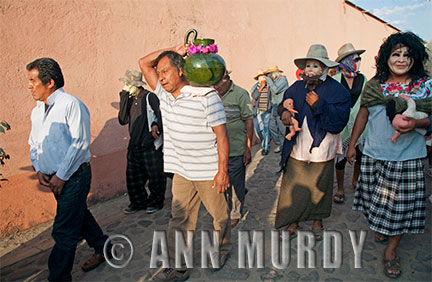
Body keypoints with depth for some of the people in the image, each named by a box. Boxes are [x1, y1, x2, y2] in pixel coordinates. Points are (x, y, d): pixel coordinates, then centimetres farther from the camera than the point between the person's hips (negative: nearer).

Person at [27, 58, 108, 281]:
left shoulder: (71, 105, -14)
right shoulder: (37, 111, 12)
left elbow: (80, 143, -19)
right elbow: (34, 144, 18)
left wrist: (61, 175, -17)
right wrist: (39, 170, 1)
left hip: (74, 176, -8)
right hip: (54, 178, 9)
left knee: (64, 231, -3)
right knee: (79, 215, 21)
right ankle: (102, 248, 41)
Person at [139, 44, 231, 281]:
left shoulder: (206, 97, -17)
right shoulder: (164, 94, 3)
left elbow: (221, 136, -16)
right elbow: (144, 63, 9)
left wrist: (222, 171, -18)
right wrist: (174, 50, 0)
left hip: (209, 171, -5)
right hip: (182, 171, 6)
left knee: (219, 214, 15)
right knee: (179, 218, 9)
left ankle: (222, 249, 40)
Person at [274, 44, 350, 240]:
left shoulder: (336, 90, -8)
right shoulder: (297, 88, 2)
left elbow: (339, 121, -15)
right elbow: (285, 103, 10)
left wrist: (318, 105, -22)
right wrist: (284, 111, -14)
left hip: (322, 150, -2)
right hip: (297, 149, 2)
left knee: (319, 187, 15)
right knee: (293, 187, 6)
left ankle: (317, 221, 37)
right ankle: (293, 222, 25)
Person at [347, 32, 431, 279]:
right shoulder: (374, 85, 3)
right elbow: (363, 114, 10)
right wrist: (352, 144, 11)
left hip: (408, 157, -2)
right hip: (375, 155, 2)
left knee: (402, 204, 5)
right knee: (376, 197, 13)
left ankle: (391, 251, 23)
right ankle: (382, 228, 44)